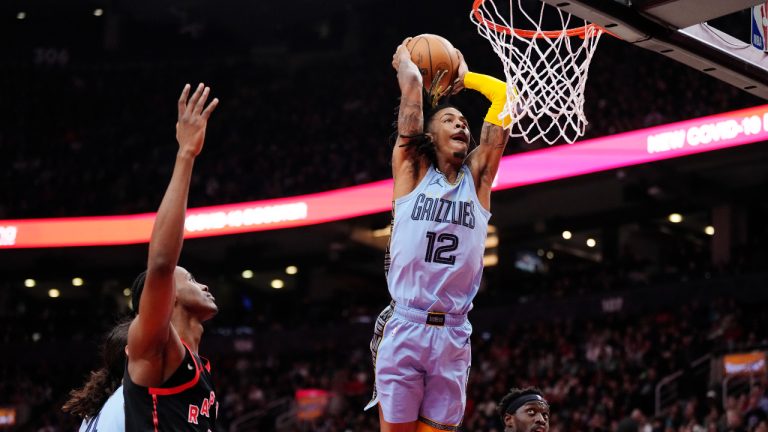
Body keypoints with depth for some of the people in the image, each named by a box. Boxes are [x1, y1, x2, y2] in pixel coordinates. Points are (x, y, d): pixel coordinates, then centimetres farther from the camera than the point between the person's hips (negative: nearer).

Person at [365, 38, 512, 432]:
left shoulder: (477, 177, 12)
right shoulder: (412, 170, 5)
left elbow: (505, 96, 9)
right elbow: (412, 86, 1)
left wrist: (463, 78, 22)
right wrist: (403, 60, 19)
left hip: (453, 334, 3)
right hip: (405, 327, -3)